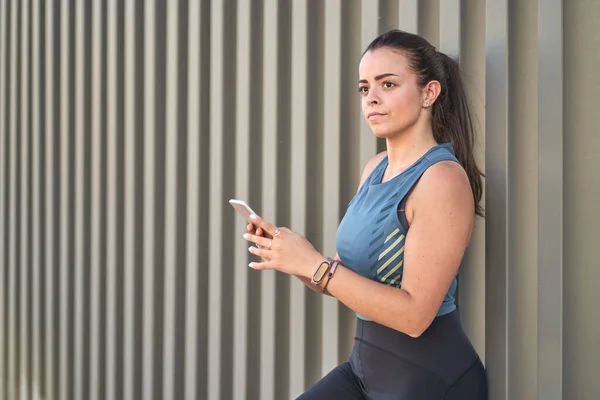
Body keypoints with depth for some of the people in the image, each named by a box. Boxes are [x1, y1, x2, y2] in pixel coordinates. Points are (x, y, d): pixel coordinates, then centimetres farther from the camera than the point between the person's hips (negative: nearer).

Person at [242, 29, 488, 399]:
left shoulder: (443, 178, -17)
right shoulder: (376, 168, 5)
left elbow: (414, 314, -22)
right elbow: (349, 276, 8)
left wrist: (314, 265, -22)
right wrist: (289, 254, -8)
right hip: (365, 364, 7)